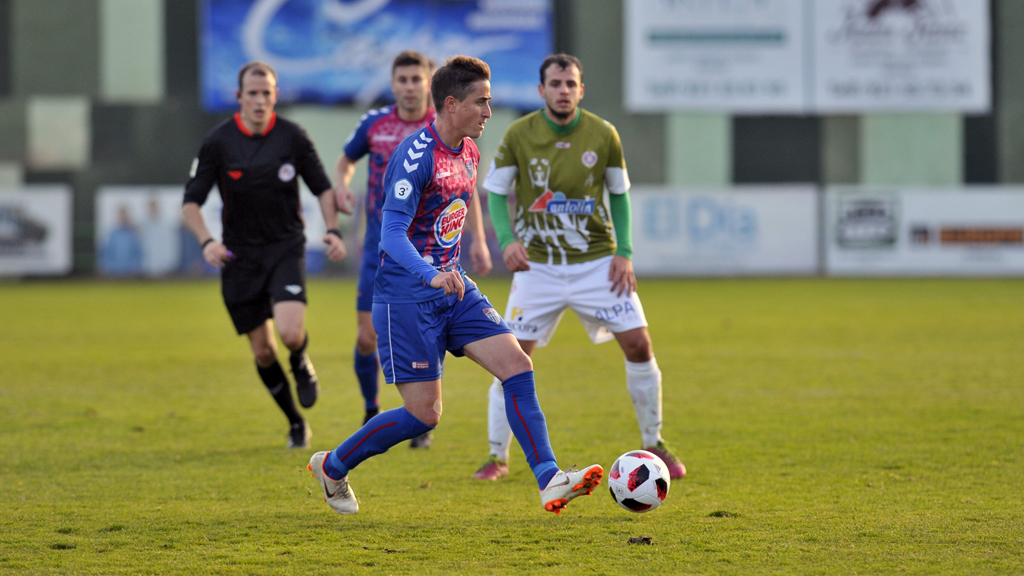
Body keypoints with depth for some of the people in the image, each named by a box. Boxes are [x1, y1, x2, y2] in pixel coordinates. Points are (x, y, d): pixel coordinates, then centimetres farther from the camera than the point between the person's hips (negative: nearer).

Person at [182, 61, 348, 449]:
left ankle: (301, 363, 14)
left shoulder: (293, 137, -4)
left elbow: (322, 187, 8)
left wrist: (332, 229, -8)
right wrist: (206, 241, -19)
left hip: (286, 247, -1)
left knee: (290, 332, -23)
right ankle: (296, 424, 24)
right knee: (262, 351, 3)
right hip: (240, 256, 1)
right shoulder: (218, 142, -5)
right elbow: (191, 201, -2)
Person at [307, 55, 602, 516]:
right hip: (406, 296, -8)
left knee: (517, 365, -9)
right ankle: (331, 467, 15)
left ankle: (549, 481, -12)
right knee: (424, 414, -5)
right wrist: (432, 276, -41)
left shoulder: (468, 153, 9)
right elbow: (392, 235, -25)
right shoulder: (416, 154, -19)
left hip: (452, 288, 8)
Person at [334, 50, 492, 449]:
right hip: (380, 249, 1)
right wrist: (341, 185, -2)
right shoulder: (373, 124, 1)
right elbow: (346, 161, 20)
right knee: (368, 337, -2)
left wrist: (478, 240, 3)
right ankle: (372, 413, 21)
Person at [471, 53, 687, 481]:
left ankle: (654, 445, 11)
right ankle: (498, 458, 6)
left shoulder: (603, 136, -4)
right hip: (537, 265, -1)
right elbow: (496, 192, 0)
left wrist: (624, 252, -3)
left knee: (638, 344, -6)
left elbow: (619, 194, 8)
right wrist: (507, 239, -17)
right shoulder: (518, 136, -8)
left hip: (597, 261, 1)